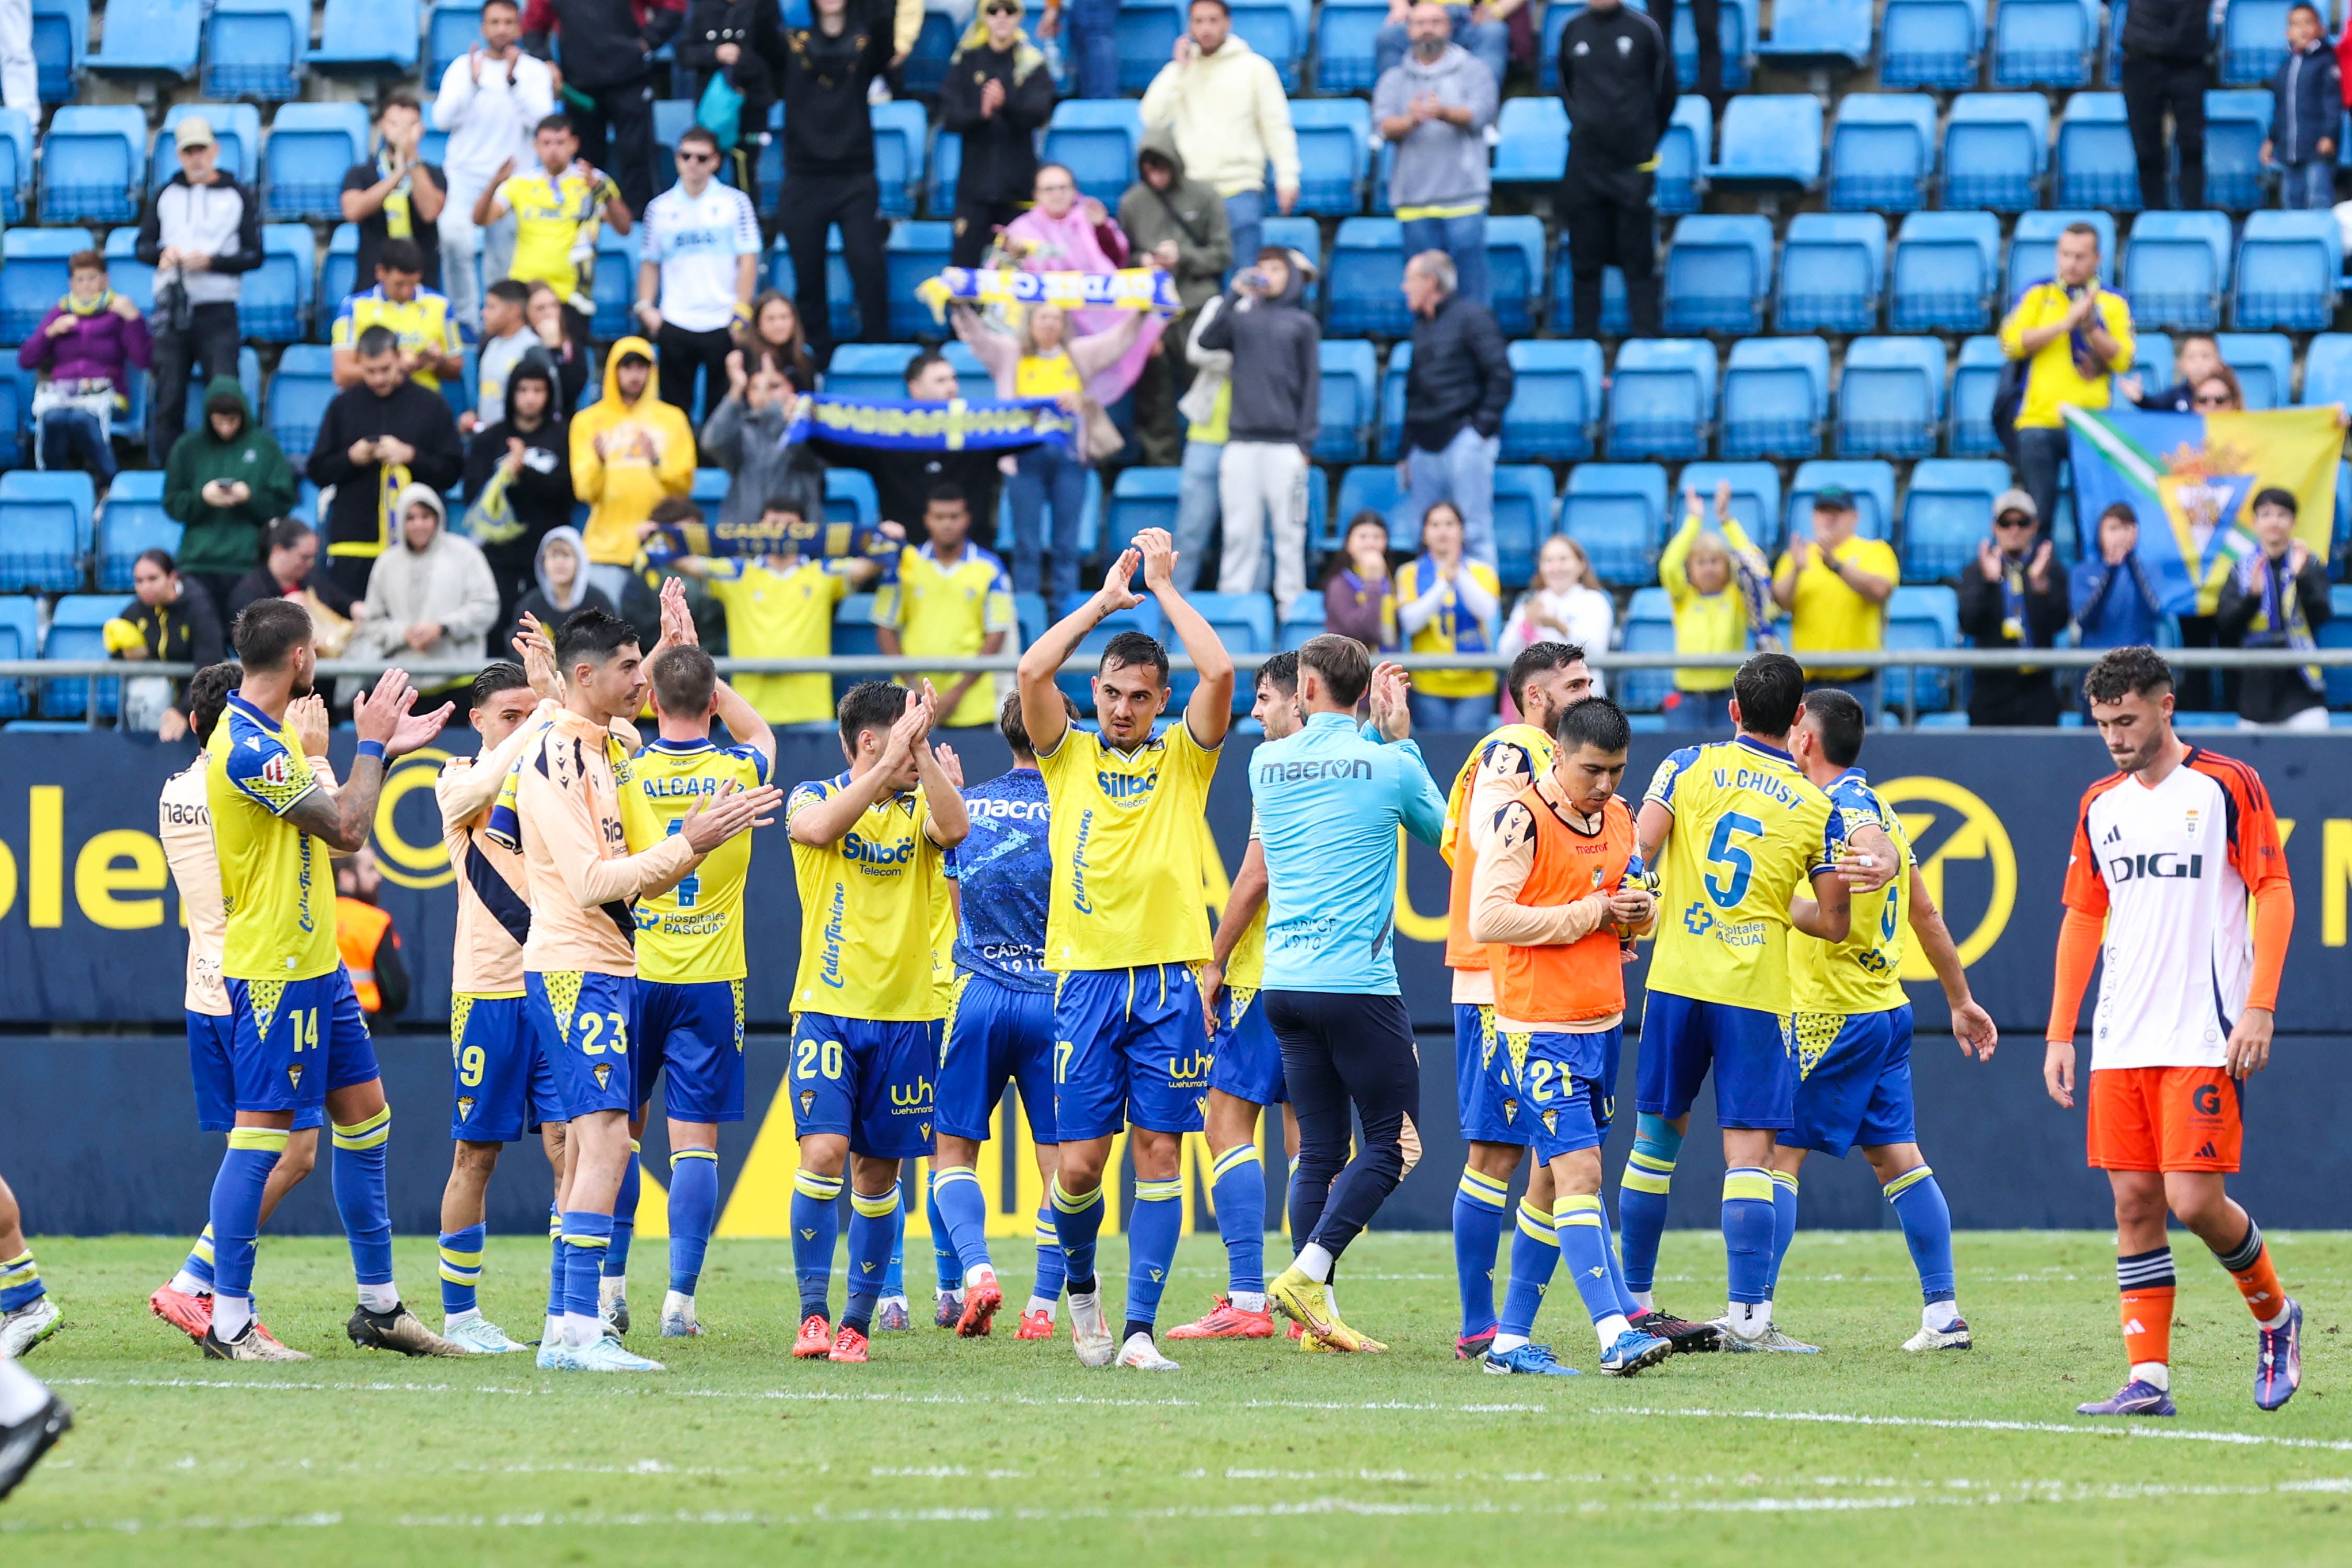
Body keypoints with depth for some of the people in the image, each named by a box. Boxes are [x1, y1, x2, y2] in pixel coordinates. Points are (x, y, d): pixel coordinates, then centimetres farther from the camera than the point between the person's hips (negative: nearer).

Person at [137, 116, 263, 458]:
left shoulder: (237, 196, 5)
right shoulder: (167, 195, 13)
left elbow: (254, 256, 0)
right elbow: (142, 246, 13)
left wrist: (211, 261, -15)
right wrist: (163, 254, -10)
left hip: (217, 313, -3)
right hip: (172, 310, 3)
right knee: (168, 397, 2)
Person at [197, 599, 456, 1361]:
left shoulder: (268, 736, 13)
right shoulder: (248, 746, -20)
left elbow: (334, 817, 25)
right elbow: (346, 829, -17)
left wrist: (385, 749, 20)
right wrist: (371, 743, -4)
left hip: (315, 965, 11)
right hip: (272, 971, -11)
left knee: (364, 1115, 13)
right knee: (261, 1134, -8)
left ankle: (379, 1306, 21)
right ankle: (228, 1323, -5)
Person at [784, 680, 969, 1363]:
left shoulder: (918, 808, 7)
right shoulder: (814, 796, 1)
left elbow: (955, 827, -15)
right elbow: (818, 827, -22)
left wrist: (924, 754, -21)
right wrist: (893, 763, -25)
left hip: (904, 1015, 3)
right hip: (828, 1007, -3)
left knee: (878, 1171, 5)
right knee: (823, 1153, -17)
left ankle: (857, 1322, 14)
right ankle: (814, 1313, -10)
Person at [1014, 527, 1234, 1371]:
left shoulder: (1183, 758, 8)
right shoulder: (1069, 756, 9)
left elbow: (1219, 673, -7)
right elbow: (1032, 673, -6)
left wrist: (1165, 589, -1)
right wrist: (1104, 600, -2)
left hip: (1167, 982, 0)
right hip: (1088, 977, 0)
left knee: (1159, 1152, -4)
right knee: (1079, 1164, -3)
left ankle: (1140, 1330, -1)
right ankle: (1081, 1285, 24)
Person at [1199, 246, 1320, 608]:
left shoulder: (1302, 324, 9)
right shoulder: (1243, 317, 14)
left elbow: (1312, 385, 5)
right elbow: (1207, 340, -3)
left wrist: (1306, 442, -4)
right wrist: (1235, 297, -7)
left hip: (1285, 443, -2)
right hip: (1241, 440, 2)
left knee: (1289, 531, -3)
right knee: (1239, 531, 1)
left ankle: (1291, 602, -2)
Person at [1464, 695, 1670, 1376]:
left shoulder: (1617, 820, 12)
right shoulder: (1523, 821, -12)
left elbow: (1634, 905, 25)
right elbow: (1487, 919, -20)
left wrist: (1639, 910, -1)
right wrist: (1589, 915, -16)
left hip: (1602, 1023, 8)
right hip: (1542, 1030, -8)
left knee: (1557, 1181, 9)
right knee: (1580, 1173, -14)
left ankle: (1512, 1339, 15)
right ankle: (1615, 1333, -19)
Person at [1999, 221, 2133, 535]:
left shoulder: (2114, 303, 10)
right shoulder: (2038, 295, 9)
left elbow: (2123, 360, -1)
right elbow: (2012, 343, -5)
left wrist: (2091, 327, -14)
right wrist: (2066, 323, -10)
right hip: (2039, 423, 0)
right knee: (2038, 514, -3)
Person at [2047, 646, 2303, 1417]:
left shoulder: (2228, 787, -3)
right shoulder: (2100, 806, 14)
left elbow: (2275, 894, -5)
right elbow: (2083, 918, 19)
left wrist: (2260, 1007, -14)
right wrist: (2059, 1034, 14)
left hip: (2206, 1038, -6)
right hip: (2120, 1044, 6)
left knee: (2195, 1201, -11)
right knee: (2135, 1203, 0)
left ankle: (2275, 1316, 15)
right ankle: (2147, 1377, 1)